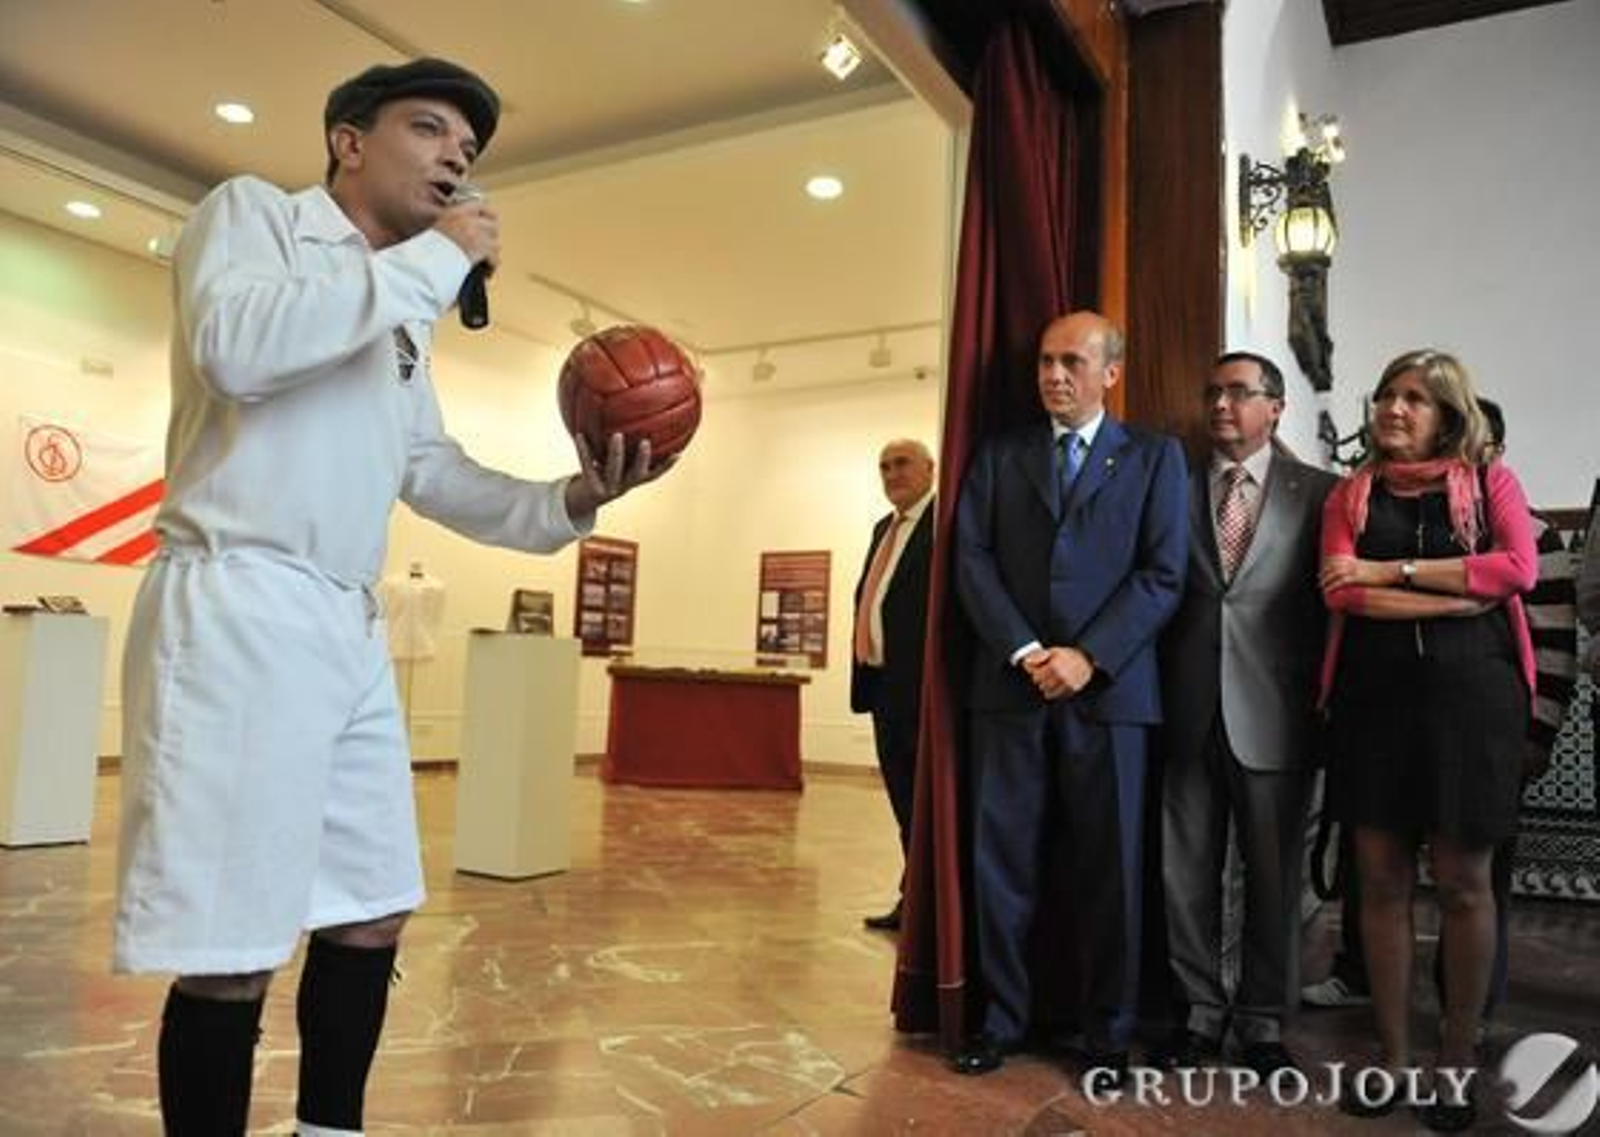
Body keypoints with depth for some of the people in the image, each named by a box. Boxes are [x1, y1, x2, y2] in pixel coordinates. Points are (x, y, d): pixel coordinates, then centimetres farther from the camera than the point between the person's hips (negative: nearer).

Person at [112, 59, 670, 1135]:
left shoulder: (403, 314, 22)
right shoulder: (252, 210, 1)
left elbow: (433, 474, 17)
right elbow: (236, 347, -20)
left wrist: (569, 501, -1)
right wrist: (436, 257, -12)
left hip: (351, 629, 8)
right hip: (236, 611, -8)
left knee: (372, 914, 14)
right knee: (231, 952, -4)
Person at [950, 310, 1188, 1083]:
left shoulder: (1155, 456, 9)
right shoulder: (998, 454, 14)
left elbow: (1163, 573, -1)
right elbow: (972, 560, 3)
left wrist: (1088, 657, -12)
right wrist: (1024, 652, -10)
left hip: (1109, 687, -1)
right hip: (1010, 684, 2)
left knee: (1109, 866, 5)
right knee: (1001, 858, 4)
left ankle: (1107, 1033, 19)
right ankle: (1001, 1018, 18)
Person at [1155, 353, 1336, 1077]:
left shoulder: (1318, 492, 4)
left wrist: (1323, 702, -4)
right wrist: (1154, 691, -2)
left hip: (1272, 714, -1)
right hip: (1188, 711, 2)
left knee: (1273, 877, 9)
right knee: (1186, 873, 8)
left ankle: (1262, 1021, 26)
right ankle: (1201, 1012, 25)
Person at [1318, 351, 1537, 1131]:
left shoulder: (1490, 481, 9)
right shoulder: (1351, 494, 11)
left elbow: (1520, 568, -9)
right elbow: (1343, 591, -4)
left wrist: (1394, 572, -9)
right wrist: (1464, 596, -10)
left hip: (1468, 693, -1)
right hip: (1374, 696, 2)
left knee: (1462, 885, 3)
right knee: (1382, 882, 5)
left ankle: (1457, 1065, 17)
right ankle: (1394, 1057, 17)